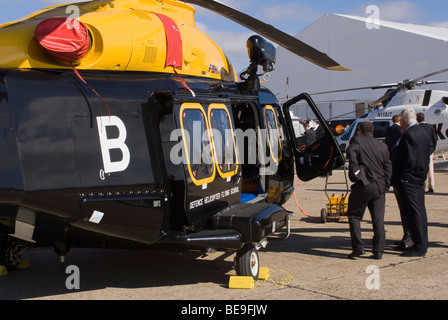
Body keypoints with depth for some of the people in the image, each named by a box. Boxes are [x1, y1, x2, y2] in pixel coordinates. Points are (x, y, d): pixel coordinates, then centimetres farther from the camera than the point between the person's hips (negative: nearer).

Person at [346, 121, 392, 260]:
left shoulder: (357, 140, 4)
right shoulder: (383, 146, 17)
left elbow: (351, 151, -18)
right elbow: (388, 167, 13)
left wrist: (354, 170, -13)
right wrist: (385, 185, 13)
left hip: (364, 184, -4)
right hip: (380, 186, 5)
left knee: (354, 215, 7)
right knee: (378, 219, 7)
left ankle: (358, 247, 0)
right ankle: (378, 251, 8)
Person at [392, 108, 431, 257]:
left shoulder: (408, 135, -18)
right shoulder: (424, 133, 10)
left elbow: (410, 160, -23)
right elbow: (428, 154, 16)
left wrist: (402, 178, -14)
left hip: (409, 180, -10)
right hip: (421, 178, 10)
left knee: (414, 213, -5)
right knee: (420, 211, 15)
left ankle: (419, 247, -1)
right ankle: (423, 244, 24)